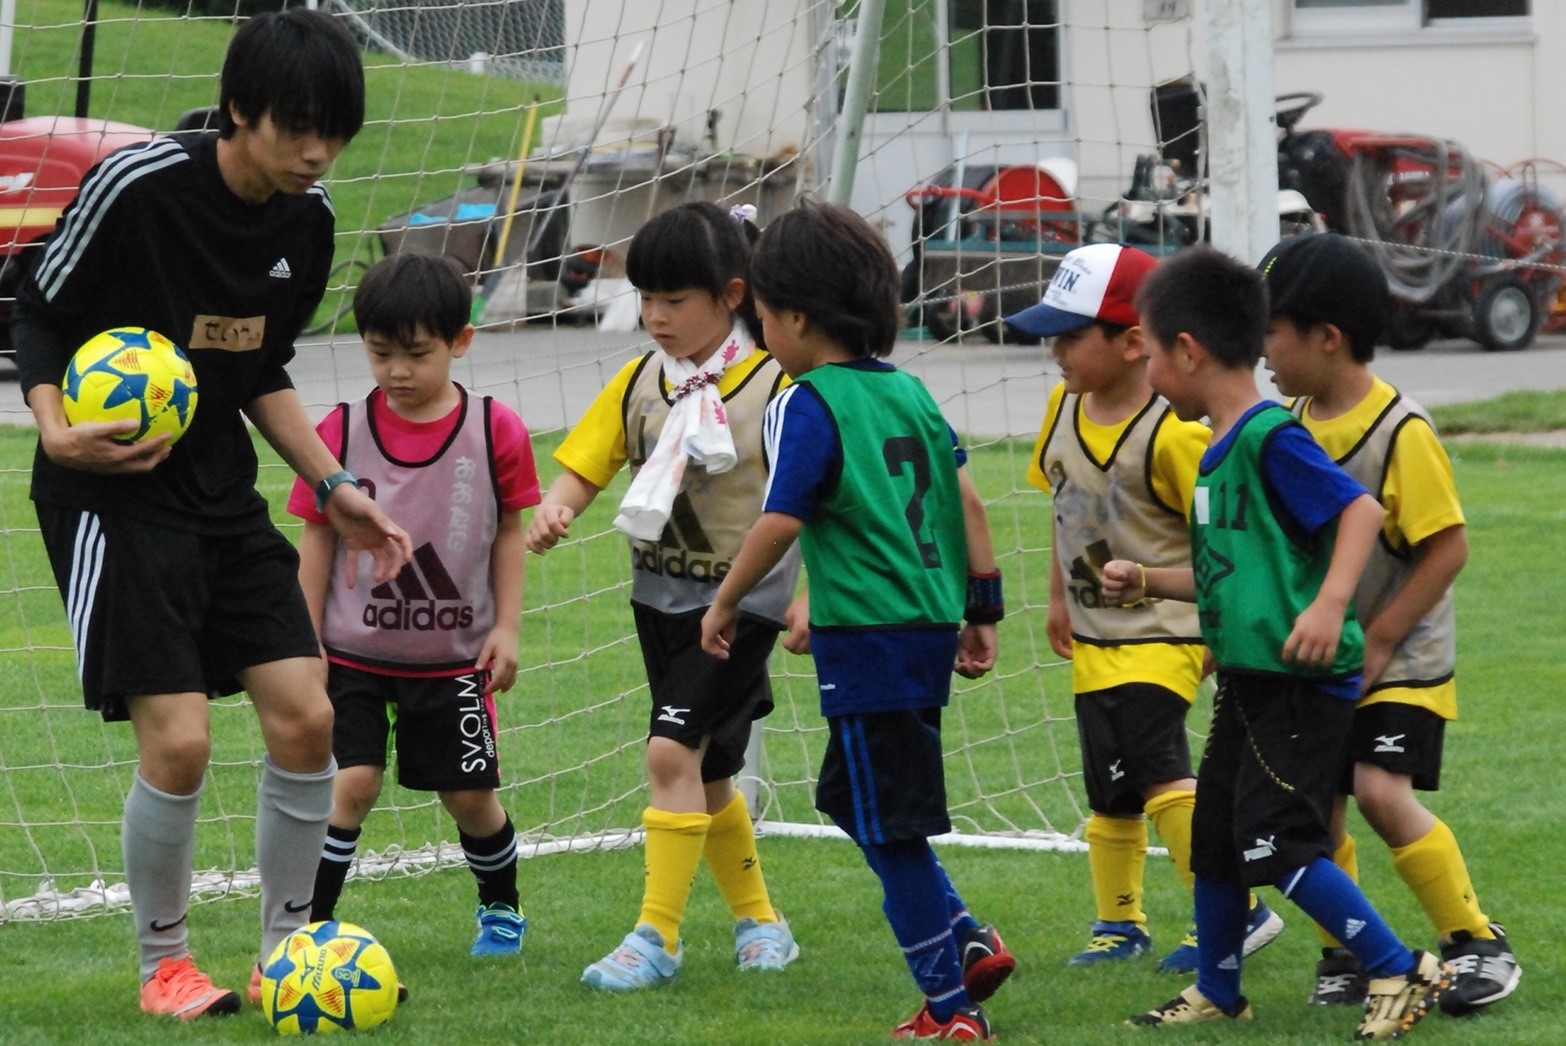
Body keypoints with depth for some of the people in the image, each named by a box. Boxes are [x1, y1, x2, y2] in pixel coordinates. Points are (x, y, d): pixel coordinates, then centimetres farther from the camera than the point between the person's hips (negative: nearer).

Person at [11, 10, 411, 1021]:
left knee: (306, 717, -1)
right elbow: (38, 316, -7)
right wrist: (58, 432, -23)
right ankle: (165, 963, 7)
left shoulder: (308, 218, 2)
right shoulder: (135, 183, -18)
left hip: (224, 494, 6)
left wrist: (334, 486, 8)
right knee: (178, 739, -14)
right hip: (112, 494, -6)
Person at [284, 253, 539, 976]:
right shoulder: (342, 432, -6)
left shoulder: (496, 431, -6)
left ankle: (501, 908, 33)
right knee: (350, 783, -12)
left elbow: (509, 532, 5)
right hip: (355, 651, -1)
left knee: (469, 794, 9)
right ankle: (309, 926, -5)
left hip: (454, 654, 1)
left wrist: (505, 628, 0)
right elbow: (318, 538, 1)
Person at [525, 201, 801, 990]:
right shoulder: (639, 382, 3)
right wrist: (553, 511, -19)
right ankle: (759, 921, 33)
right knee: (705, 774, 15)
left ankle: (657, 937, -13)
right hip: (661, 595, 7)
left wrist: (808, 594, -19)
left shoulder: (772, 386, -14)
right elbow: (584, 465, 2)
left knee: (674, 750, -18)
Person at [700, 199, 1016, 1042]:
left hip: (866, 637, -8)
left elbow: (780, 522, -17)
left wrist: (726, 604, -4)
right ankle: (968, 942, 17)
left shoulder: (807, 405, -11)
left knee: (892, 828, 0)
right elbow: (965, 499, 14)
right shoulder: (908, 392, 12)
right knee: (853, 798, 22)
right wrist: (981, 609, 21)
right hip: (930, 625, 8)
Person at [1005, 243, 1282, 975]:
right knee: (1110, 792, 14)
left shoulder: (1172, 433, -22)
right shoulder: (1064, 406, 2)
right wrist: (1060, 594, 22)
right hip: (1096, 639, 8)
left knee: (1155, 769, -20)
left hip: (1162, 633, -8)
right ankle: (1118, 922, 30)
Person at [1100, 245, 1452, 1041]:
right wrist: (1147, 582, 20)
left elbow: (1361, 509, -23)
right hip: (1246, 679, 10)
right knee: (1213, 835, 15)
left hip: (1300, 680, -10)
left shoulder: (1271, 438, -16)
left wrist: (1330, 604, -33)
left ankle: (1404, 974, -4)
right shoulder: (1219, 451, 14)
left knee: (1278, 843, -13)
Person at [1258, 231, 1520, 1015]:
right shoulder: (1297, 426, 3)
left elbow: (1448, 548, -17)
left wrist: (1377, 642, -17)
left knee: (1381, 790, -19)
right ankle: (1345, 952, 20)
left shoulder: (1401, 431, -18)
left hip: (1401, 660, -7)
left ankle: (1476, 942, -6)